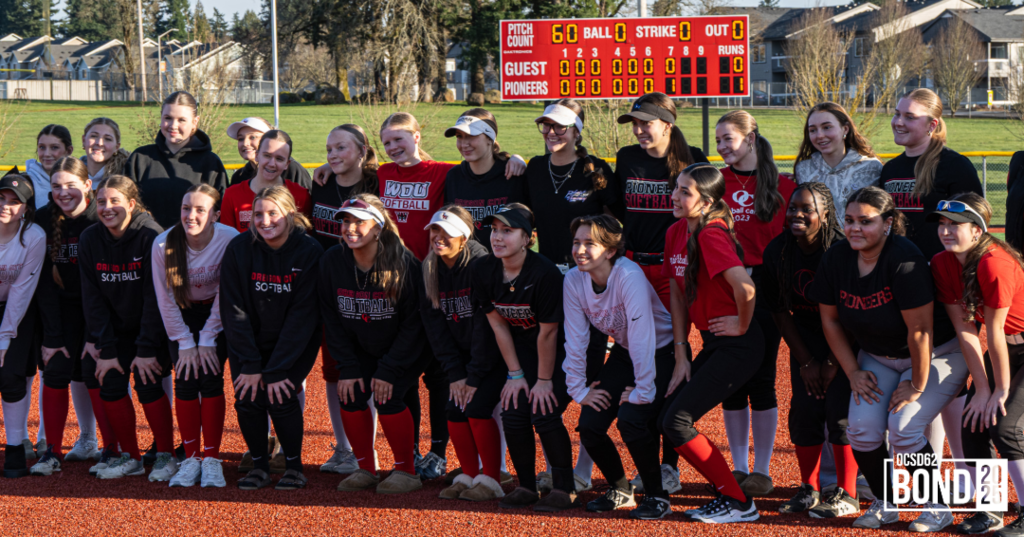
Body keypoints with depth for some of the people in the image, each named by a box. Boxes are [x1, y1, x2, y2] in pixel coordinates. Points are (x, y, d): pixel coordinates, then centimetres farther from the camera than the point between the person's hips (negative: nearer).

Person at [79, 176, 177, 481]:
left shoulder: (151, 236, -20)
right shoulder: (89, 240, -6)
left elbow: (155, 297, -19)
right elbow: (92, 298, -4)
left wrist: (147, 350, -20)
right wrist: (105, 349, -9)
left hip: (153, 327, -4)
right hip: (116, 328, 4)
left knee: (148, 384, -15)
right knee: (110, 384, -6)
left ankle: (166, 456, 2)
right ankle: (130, 457, 10)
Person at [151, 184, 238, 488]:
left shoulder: (230, 240, -26)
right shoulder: (163, 244, -22)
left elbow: (226, 296, -15)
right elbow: (165, 300, -11)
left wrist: (207, 340, -13)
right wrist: (185, 343, -11)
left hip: (216, 316, -1)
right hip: (181, 315, 1)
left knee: (210, 379, -14)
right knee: (185, 380, -10)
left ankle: (212, 459, -5)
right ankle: (191, 459, 0)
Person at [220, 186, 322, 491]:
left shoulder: (309, 252, -16)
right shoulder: (239, 249, -10)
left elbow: (303, 315, -16)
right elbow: (233, 309, -8)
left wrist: (276, 370, -19)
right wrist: (251, 365, -15)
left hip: (296, 344, -2)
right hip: (250, 342, 2)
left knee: (280, 396, -20)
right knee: (247, 396, -16)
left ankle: (294, 465, 1)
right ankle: (259, 464, 6)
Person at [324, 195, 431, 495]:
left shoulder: (401, 263, -22)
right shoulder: (332, 261, -10)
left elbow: (413, 323, -17)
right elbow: (332, 320, -2)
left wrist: (389, 370, -20)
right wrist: (348, 368, -11)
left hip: (406, 350, -4)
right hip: (361, 351, 4)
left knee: (387, 398, -22)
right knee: (350, 395, -15)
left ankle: (406, 472, -3)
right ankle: (365, 470, 3)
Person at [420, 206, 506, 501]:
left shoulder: (481, 264, -22)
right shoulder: (430, 269, -2)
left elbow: (486, 324, -21)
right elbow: (434, 324, 0)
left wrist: (475, 376, -19)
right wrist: (455, 373, -7)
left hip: (494, 353, -6)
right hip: (462, 355, 6)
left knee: (477, 407, -16)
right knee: (454, 409, -5)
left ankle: (490, 480, -4)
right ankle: (468, 475, 10)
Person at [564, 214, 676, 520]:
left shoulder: (629, 277, -31)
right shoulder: (573, 281, -13)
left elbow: (642, 337, -31)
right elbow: (575, 338, -6)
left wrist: (642, 392, -29)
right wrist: (579, 389, -7)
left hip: (660, 353, -6)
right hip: (623, 353, 6)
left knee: (631, 420, -26)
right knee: (589, 426, -6)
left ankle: (656, 497, -6)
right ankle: (619, 490, 20)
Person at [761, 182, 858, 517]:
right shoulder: (777, 251, -11)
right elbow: (780, 309, -2)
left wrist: (833, 363, -15)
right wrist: (806, 361, -4)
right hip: (805, 336, 4)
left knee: (839, 409, -10)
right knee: (804, 408, -1)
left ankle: (847, 495, 0)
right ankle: (809, 490, 13)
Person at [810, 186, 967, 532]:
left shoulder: (903, 259, -31)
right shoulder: (835, 259, -11)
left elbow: (920, 331, -27)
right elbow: (830, 319, 2)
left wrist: (917, 386, -20)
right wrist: (853, 372, 0)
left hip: (936, 354, -5)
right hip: (877, 357, 6)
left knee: (903, 429, -20)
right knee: (862, 427, -12)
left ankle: (936, 508, 1)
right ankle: (884, 504, 11)